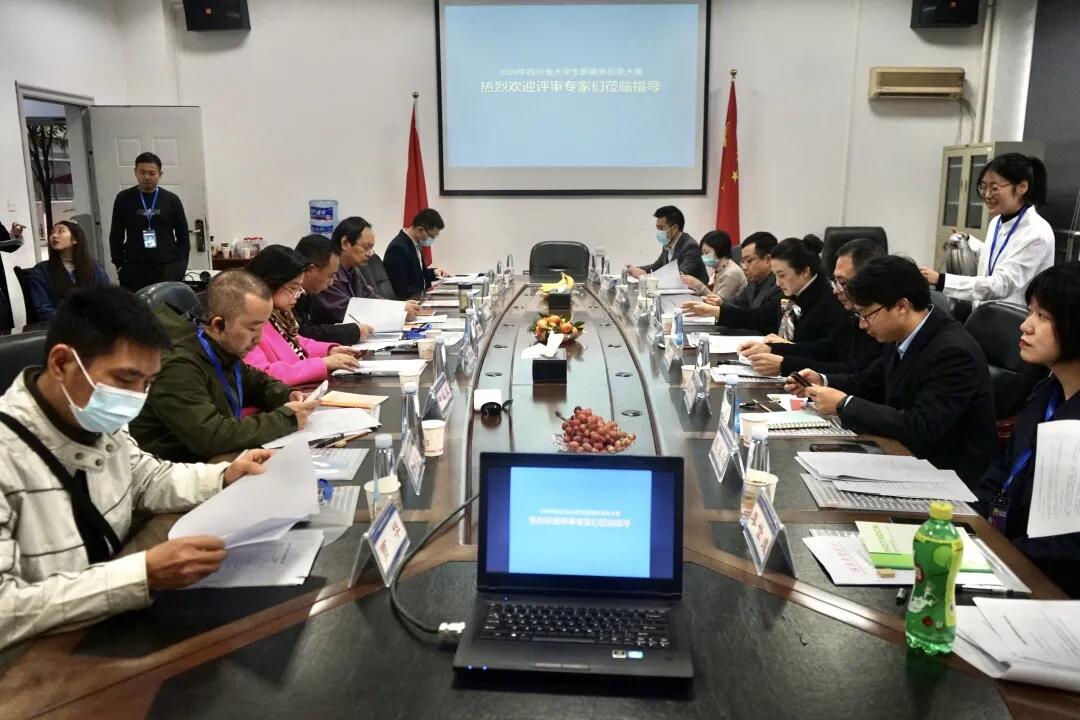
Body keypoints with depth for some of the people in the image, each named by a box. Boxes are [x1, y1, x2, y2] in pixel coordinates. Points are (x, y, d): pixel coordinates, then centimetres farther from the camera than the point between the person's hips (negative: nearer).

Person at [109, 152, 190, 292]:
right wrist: (120, 265, 1)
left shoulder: (171, 200, 5)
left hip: (168, 269, 0)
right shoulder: (123, 199, 4)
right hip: (134, 269, 0)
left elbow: (183, 235, 8)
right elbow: (116, 236, 8)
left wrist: (180, 265, -1)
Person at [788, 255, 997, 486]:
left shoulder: (953, 352, -24)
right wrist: (822, 382, -2)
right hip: (906, 457, 7)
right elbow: (870, 381, 16)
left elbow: (920, 429, -30)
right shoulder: (902, 337, -1)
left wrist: (844, 405, -24)